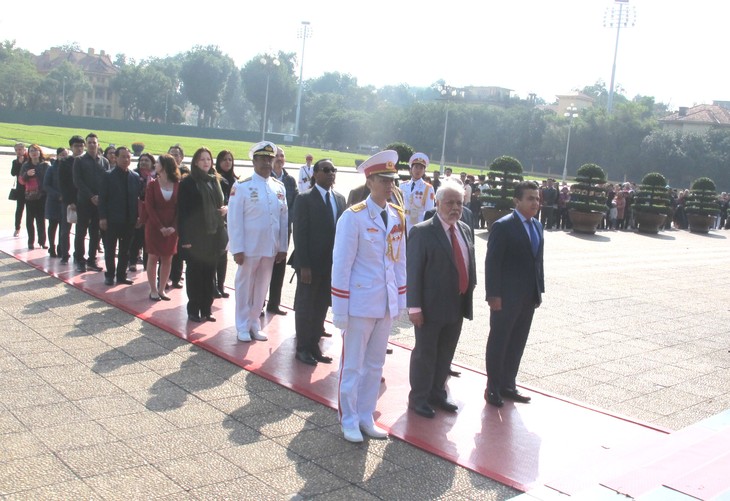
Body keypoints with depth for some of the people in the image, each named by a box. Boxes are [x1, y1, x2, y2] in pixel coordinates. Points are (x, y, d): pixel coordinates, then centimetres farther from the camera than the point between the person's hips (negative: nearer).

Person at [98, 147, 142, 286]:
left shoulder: (135, 177, 6)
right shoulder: (108, 176, -3)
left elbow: (138, 197, 7)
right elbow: (102, 198, -5)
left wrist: (138, 216, 1)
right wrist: (102, 217, -11)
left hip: (129, 220, 3)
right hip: (112, 220, -3)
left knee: (125, 250, 9)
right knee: (110, 250, 7)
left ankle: (121, 275, 19)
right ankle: (110, 275, 18)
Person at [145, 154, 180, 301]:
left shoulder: (178, 185, 1)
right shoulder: (152, 184, -1)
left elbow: (180, 208, 0)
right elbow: (149, 207, -6)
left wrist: (174, 227, -13)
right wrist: (160, 227, -14)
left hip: (171, 229, 1)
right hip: (154, 227, -1)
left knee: (167, 260, 5)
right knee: (153, 257, 3)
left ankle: (161, 289, 15)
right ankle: (153, 290, 10)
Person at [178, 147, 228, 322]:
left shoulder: (215, 181, 12)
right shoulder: (187, 183, -4)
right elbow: (182, 211, -8)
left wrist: (225, 208, -2)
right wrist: (184, 237, -14)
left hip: (213, 234, 5)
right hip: (195, 235, -5)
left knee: (209, 273, 8)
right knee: (194, 273, 2)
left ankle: (207, 308, 17)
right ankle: (193, 310, 11)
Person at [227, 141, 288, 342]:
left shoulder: (280, 187, 6)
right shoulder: (242, 186, -7)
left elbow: (284, 219, 8)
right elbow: (234, 220, -9)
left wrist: (283, 247, 5)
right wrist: (237, 249, -12)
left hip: (271, 248, 4)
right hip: (249, 248, -4)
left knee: (262, 287, 12)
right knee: (245, 286, 7)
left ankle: (254, 323, 26)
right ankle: (243, 327, 18)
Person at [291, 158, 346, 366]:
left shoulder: (340, 199, 9)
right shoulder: (305, 199, -8)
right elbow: (300, 233, -12)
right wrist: (304, 265, -17)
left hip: (332, 264, 5)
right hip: (311, 264, -5)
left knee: (322, 307, 12)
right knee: (305, 306, 7)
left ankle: (314, 345, 24)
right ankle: (303, 348, 19)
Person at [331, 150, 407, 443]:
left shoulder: (398, 216, 5)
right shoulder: (353, 217, -12)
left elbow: (400, 259, 11)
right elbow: (341, 265, -12)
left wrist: (400, 299, 9)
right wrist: (340, 310, -12)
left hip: (387, 304, 6)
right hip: (360, 303, -6)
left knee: (375, 364, 15)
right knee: (352, 365, 7)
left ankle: (366, 417, 29)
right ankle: (349, 421, 21)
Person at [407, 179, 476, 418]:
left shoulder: (465, 230, 9)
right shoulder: (422, 232, -13)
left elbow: (469, 265, 15)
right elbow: (413, 271, -14)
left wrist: (468, 297, 10)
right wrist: (414, 307, -17)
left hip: (457, 306, 7)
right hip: (431, 307, -6)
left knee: (445, 354, 18)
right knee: (425, 353, 7)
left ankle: (437, 394, 34)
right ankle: (418, 398, 23)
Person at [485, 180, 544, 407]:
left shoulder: (537, 226, 11)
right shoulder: (503, 226, -12)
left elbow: (538, 260, 14)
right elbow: (492, 263, -15)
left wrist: (539, 290, 10)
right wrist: (493, 295, -18)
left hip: (528, 297, 7)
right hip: (506, 297, -7)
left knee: (517, 344, 14)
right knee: (498, 343, 6)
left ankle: (508, 385, 26)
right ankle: (493, 388, 17)